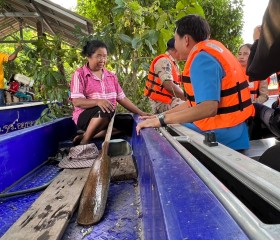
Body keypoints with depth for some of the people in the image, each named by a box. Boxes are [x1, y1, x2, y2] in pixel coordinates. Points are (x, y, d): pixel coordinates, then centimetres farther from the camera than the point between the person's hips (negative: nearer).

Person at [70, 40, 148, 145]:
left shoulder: (111, 76, 15)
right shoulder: (80, 74, -3)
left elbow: (122, 98, 12)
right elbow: (77, 101, -13)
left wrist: (141, 113, 3)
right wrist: (98, 102, -31)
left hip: (108, 117, 6)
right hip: (85, 117, -6)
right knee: (105, 111, -36)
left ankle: (84, 136, -15)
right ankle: (83, 143, -17)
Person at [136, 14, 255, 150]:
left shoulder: (202, 59, -18)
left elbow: (208, 108, -30)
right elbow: (197, 101, 15)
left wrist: (161, 120, -26)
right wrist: (160, 116, 13)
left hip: (222, 131, -10)